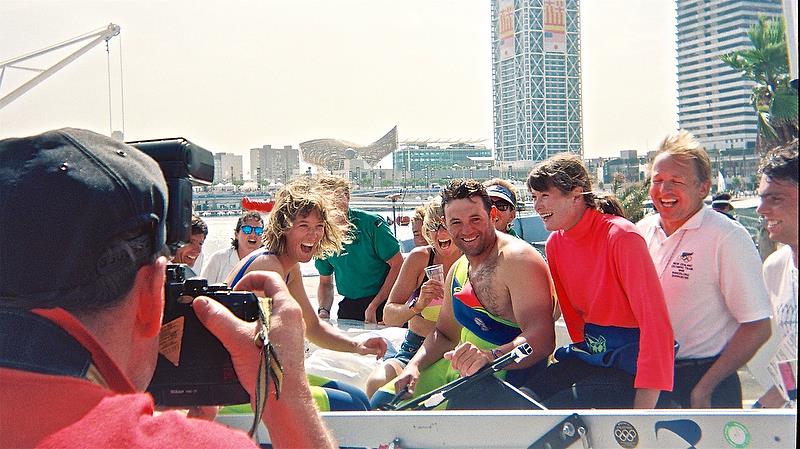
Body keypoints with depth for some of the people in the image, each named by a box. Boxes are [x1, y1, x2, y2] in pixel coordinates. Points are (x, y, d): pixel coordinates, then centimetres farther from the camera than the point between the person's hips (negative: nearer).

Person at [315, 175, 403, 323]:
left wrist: (374, 307, -13)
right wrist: (323, 310, -3)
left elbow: (398, 265, -12)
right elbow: (325, 283, 15)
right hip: (348, 307, 4)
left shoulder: (372, 223, -11)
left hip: (381, 304, -4)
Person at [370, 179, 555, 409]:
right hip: (459, 369, 8)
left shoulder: (518, 259, -19)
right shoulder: (458, 270, 10)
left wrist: (490, 356, -47)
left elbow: (541, 338, -30)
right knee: (382, 400, 8)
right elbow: (444, 334, 18)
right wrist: (414, 366, -1)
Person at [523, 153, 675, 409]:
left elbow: (656, 323, -24)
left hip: (629, 365, -7)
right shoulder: (555, 243, 4)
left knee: (550, 411, -22)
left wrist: (643, 407, -27)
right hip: (590, 354, 7)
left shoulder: (621, 237, -19)